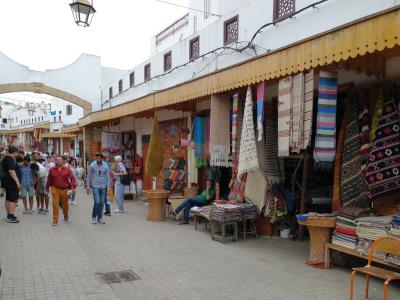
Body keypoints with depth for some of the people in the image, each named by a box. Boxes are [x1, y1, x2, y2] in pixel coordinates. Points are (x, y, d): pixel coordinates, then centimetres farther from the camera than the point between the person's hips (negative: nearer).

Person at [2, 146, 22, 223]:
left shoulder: (6, 158, 14)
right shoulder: (10, 159, -18)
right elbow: (11, 171, -26)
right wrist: (17, 181, -27)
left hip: (8, 183, 11)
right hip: (12, 183, -11)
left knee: (8, 199, 14)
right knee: (13, 199, -8)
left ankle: (9, 216, 21)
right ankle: (11, 217, -9)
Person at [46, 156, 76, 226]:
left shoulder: (67, 170, -3)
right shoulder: (52, 170, 2)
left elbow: (72, 178, -7)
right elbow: (49, 180, 12)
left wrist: (73, 187, -19)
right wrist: (47, 188, 19)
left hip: (64, 189, 0)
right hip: (55, 189, 0)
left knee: (65, 204, 15)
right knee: (55, 205, -7)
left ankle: (66, 215, 42)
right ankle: (55, 220, 1)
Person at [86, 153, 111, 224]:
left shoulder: (106, 166, 2)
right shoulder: (92, 165, -4)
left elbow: (108, 177, 6)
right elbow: (89, 176, 1)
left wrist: (108, 187, 1)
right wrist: (88, 186, -2)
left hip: (103, 187, 3)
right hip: (95, 186, -3)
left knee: (102, 203, 5)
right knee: (97, 202, -12)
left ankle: (100, 218, 17)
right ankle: (94, 217, 6)